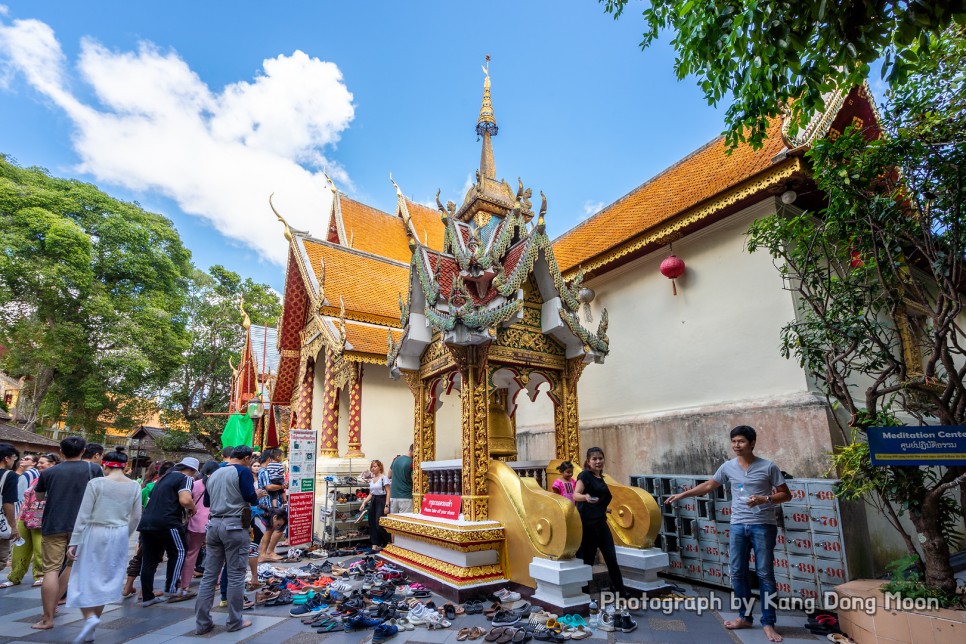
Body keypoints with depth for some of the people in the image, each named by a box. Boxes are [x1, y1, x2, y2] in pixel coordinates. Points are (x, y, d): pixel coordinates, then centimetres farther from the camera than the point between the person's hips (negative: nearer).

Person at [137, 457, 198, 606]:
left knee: (149, 559, 13)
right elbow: (185, 500, -19)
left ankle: (147, 597, 18)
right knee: (179, 552, 8)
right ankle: (172, 590, 6)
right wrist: (192, 508, 2)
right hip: (166, 522, -8)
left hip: (146, 521, 8)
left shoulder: (164, 478, 24)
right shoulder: (186, 478, -2)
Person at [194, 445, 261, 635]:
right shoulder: (243, 470, -8)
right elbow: (251, 498, -13)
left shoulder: (214, 474, 15)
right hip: (234, 526, -7)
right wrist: (257, 494, 8)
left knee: (209, 575, 11)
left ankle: (202, 622, 14)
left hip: (214, 524, 7)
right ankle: (234, 622, 10)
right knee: (236, 575, 2)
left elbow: (206, 501, 24)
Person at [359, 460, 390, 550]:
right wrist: (364, 503, 5)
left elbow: (388, 492, -12)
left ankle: (389, 543, 11)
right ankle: (375, 546, 11)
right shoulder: (371, 479, 13)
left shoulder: (384, 477, -9)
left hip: (381, 501, -8)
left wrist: (387, 505, -18)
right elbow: (371, 494, 17)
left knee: (379, 524, -9)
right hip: (373, 502, 8)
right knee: (372, 524, 5)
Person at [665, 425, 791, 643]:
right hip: (738, 525, 4)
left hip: (763, 526, -4)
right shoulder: (728, 467, 3)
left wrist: (764, 499, -20)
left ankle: (768, 623, 12)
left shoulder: (768, 467, -6)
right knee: (737, 573, 8)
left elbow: (786, 495, -1)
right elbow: (708, 485, 12)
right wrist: (682, 495, 9)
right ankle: (745, 617, 23)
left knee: (765, 574, 1)